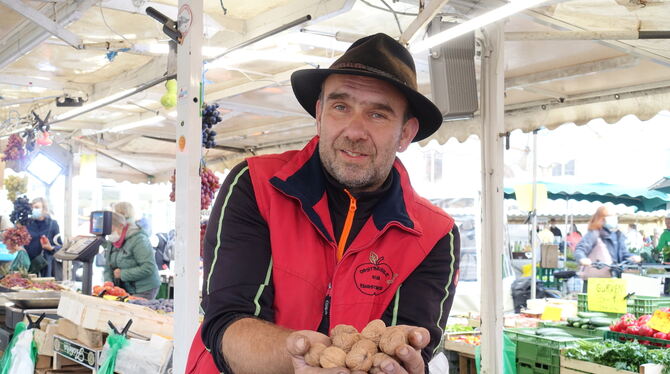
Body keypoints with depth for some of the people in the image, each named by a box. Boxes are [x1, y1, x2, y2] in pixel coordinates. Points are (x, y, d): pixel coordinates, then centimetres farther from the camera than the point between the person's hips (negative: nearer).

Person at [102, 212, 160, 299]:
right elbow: (108, 269, 15)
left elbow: (148, 268, -22)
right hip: (125, 290, 7)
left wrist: (122, 274, -17)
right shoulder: (111, 243, 12)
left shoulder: (138, 240, -15)